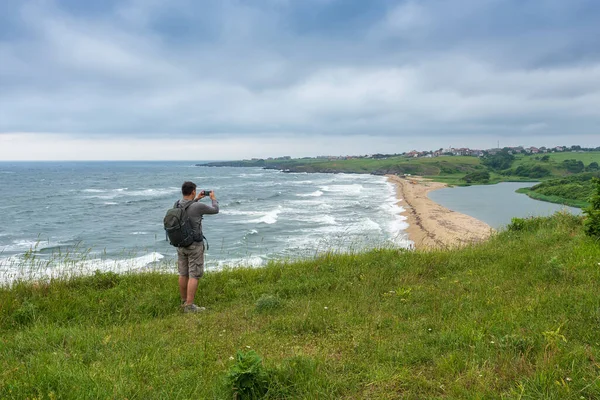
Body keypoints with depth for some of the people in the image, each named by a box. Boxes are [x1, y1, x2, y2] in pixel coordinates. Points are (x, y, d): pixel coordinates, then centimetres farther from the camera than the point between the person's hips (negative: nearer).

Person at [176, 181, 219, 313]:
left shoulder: (177, 204, -1)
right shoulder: (198, 207, -19)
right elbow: (215, 210, -1)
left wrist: (196, 199, 29)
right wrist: (213, 198, 16)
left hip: (181, 244, 7)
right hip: (195, 245, -7)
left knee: (183, 274, 15)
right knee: (194, 276, -2)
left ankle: (184, 301, 28)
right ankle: (189, 306, -3)